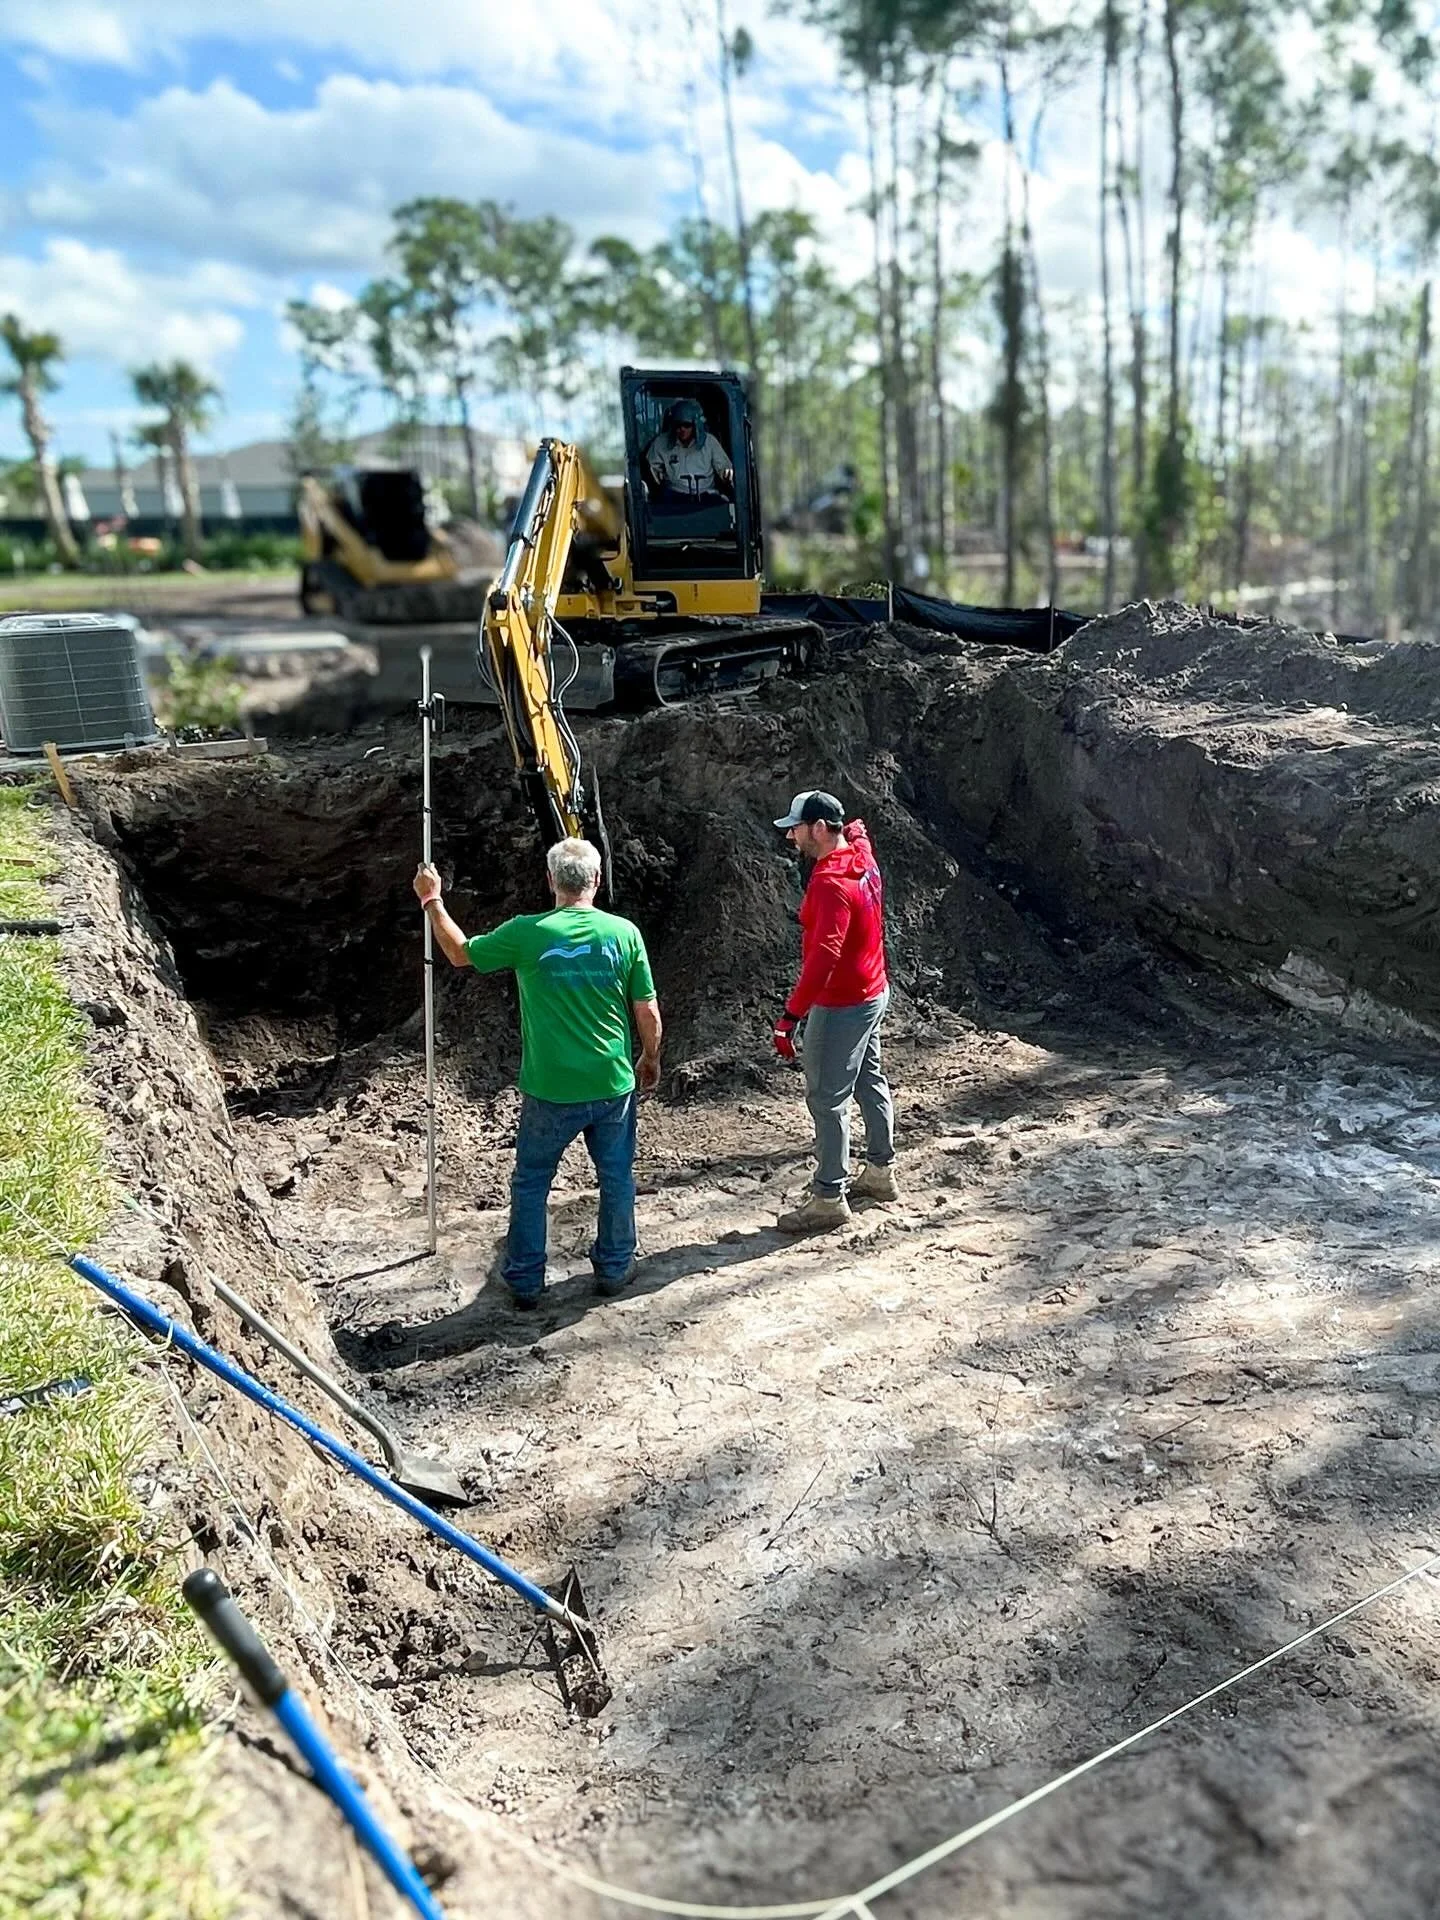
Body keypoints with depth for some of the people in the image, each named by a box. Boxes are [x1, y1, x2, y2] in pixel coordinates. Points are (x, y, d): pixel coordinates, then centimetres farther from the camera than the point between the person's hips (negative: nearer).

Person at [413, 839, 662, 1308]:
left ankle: (524, 1279, 25)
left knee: (531, 1182, 17)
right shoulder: (624, 933, -7)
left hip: (549, 1090, -1)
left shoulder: (527, 933, -11)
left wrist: (431, 900, 18)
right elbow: (648, 1012, -2)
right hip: (612, 1085, 1)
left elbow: (461, 953, 5)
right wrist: (651, 1059, 15)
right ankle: (615, 1268, 30)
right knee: (617, 1178, 19)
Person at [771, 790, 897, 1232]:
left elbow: (823, 957, -34)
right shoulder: (862, 857, 2)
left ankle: (828, 1199, 6)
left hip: (841, 1006, -10)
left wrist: (791, 1016, -35)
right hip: (872, 994, 10)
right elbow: (856, 829, 32)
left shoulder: (831, 883, -26)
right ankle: (880, 1172, 34)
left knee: (827, 1100, -2)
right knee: (870, 1081, 20)